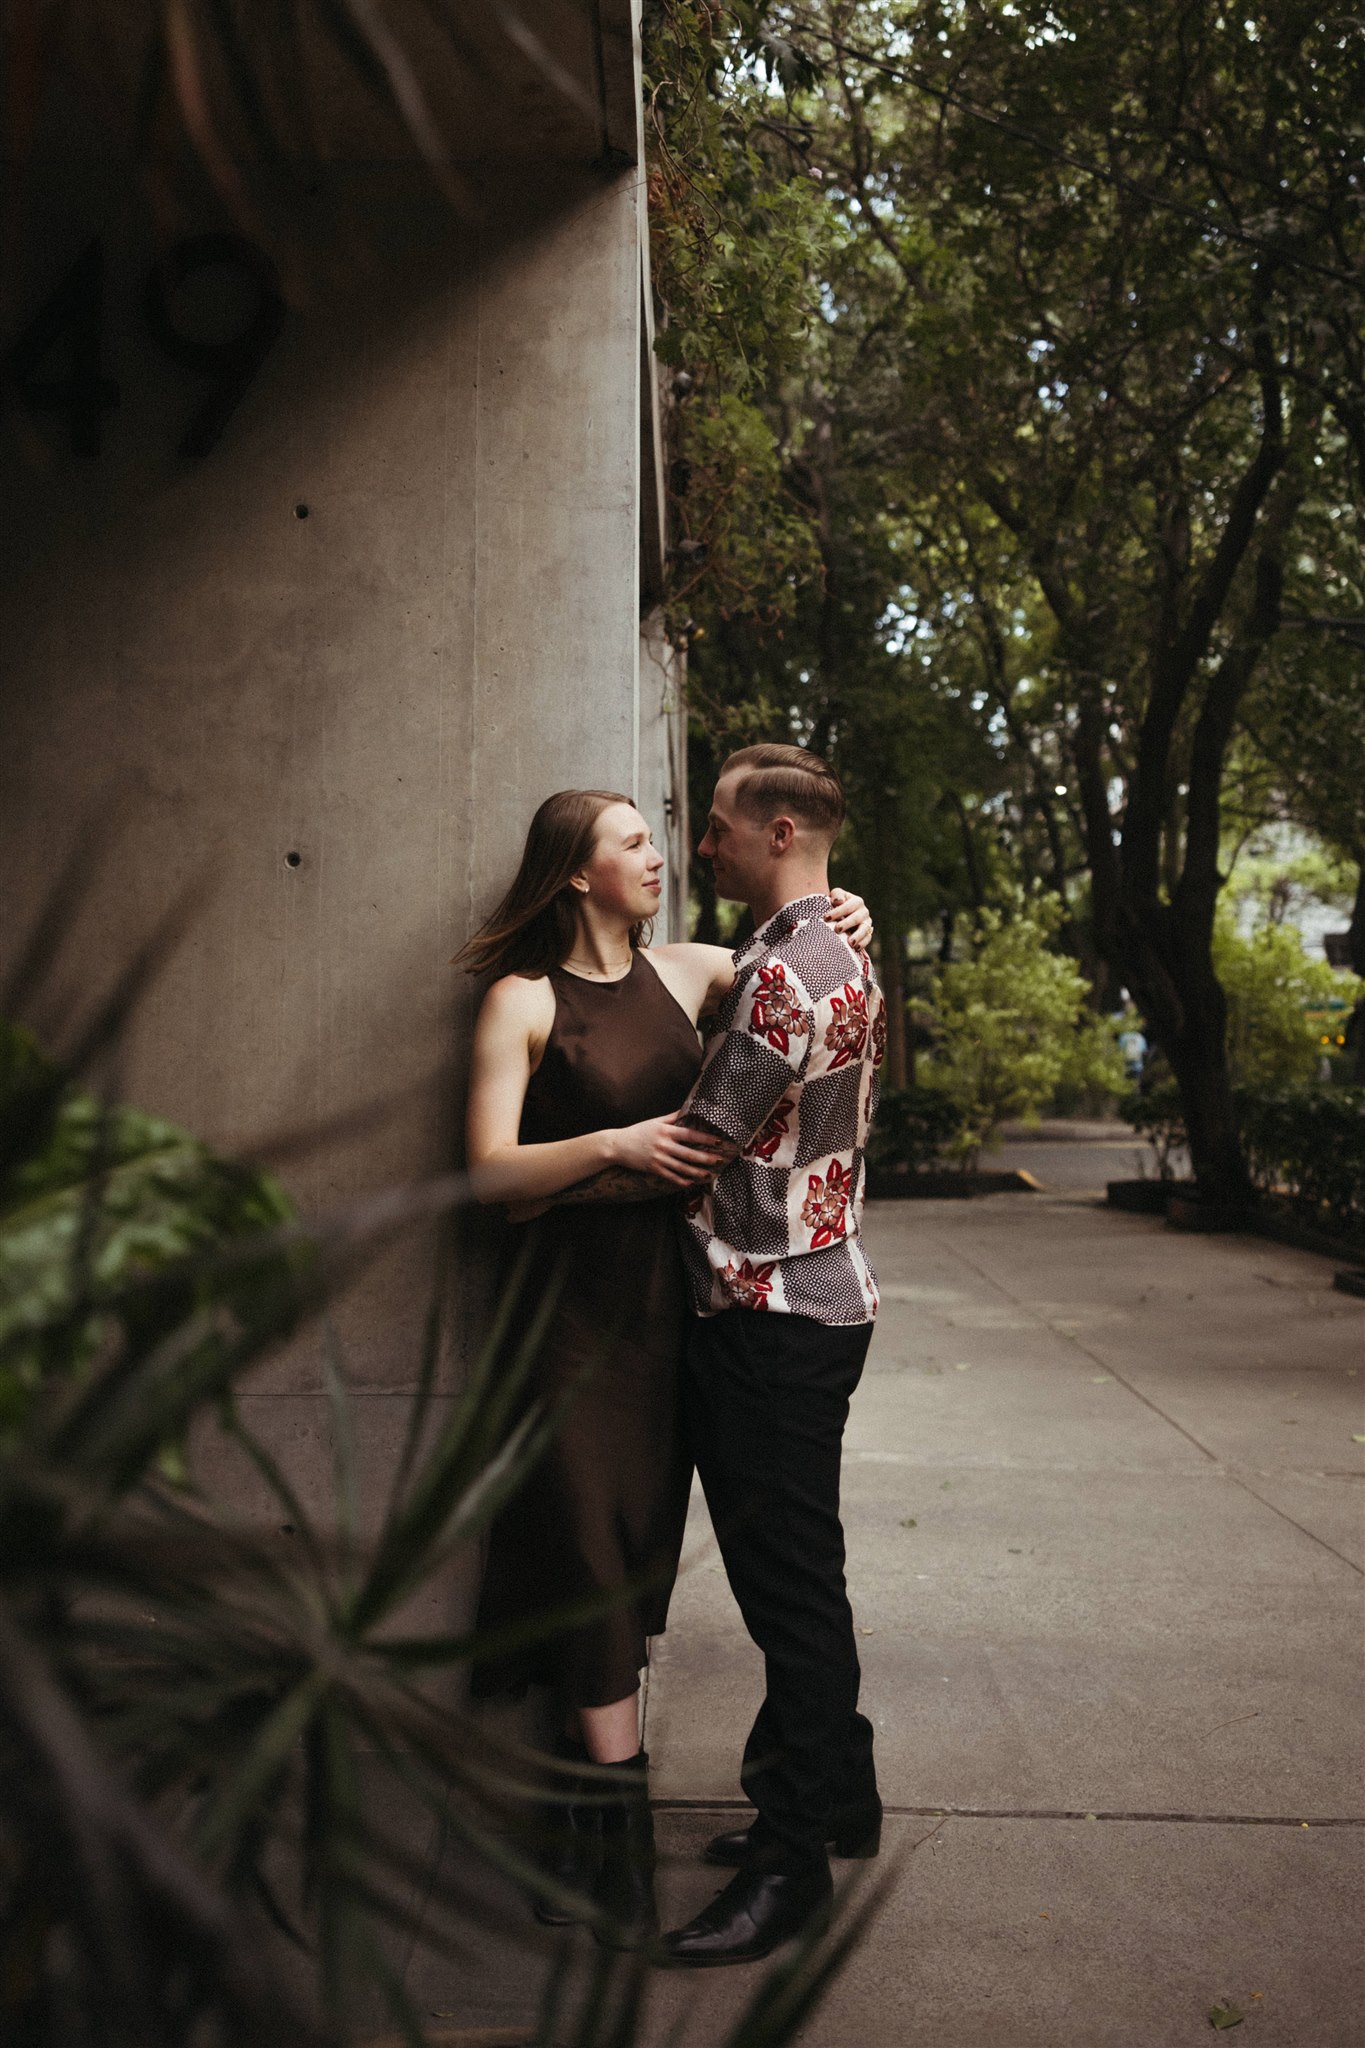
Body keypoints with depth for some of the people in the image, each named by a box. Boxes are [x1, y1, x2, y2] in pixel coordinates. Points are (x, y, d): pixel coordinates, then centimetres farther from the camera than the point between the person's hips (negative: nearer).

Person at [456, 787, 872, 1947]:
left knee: (639, 1551, 8)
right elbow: (491, 1172, -9)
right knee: (594, 1549, -5)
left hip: (678, 1293, 5)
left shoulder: (685, 974, 9)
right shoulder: (525, 1000, -4)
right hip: (581, 1296, -4)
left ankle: (585, 1826, 22)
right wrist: (614, 1145, -20)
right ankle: (617, 1834, 5)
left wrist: (845, 924, 3)